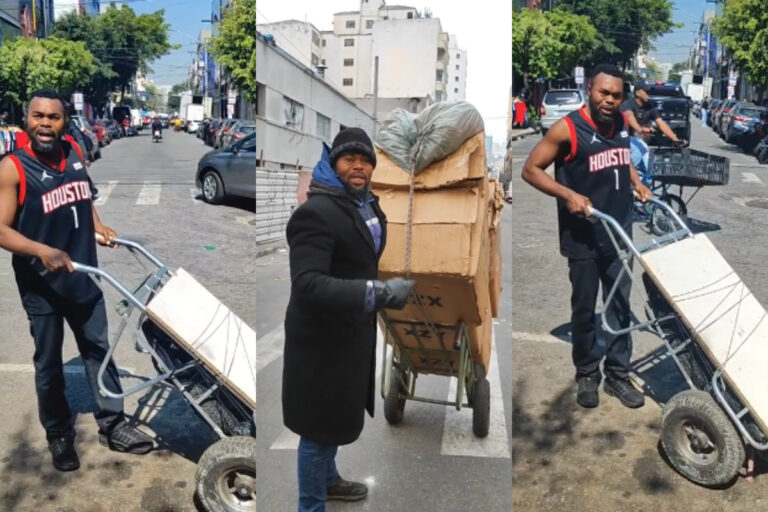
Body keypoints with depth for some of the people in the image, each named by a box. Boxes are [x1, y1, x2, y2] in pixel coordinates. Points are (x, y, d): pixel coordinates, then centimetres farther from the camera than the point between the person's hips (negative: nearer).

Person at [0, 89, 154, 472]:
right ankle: (58, 436, 29)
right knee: (49, 363, 11)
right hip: (40, 283, -5)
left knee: (98, 349, 13)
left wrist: (98, 227, 3)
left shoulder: (74, 154, 1)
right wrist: (42, 251, -31)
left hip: (83, 275, 5)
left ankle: (111, 425, 26)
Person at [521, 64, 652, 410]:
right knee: (584, 309, 7)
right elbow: (531, 169, -12)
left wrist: (638, 184, 6)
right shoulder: (567, 129, -14)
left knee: (620, 304, 11)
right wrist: (568, 194, -23)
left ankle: (617, 375, 25)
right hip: (583, 237, -5)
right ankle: (586, 374, 26)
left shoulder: (621, 123, 4)